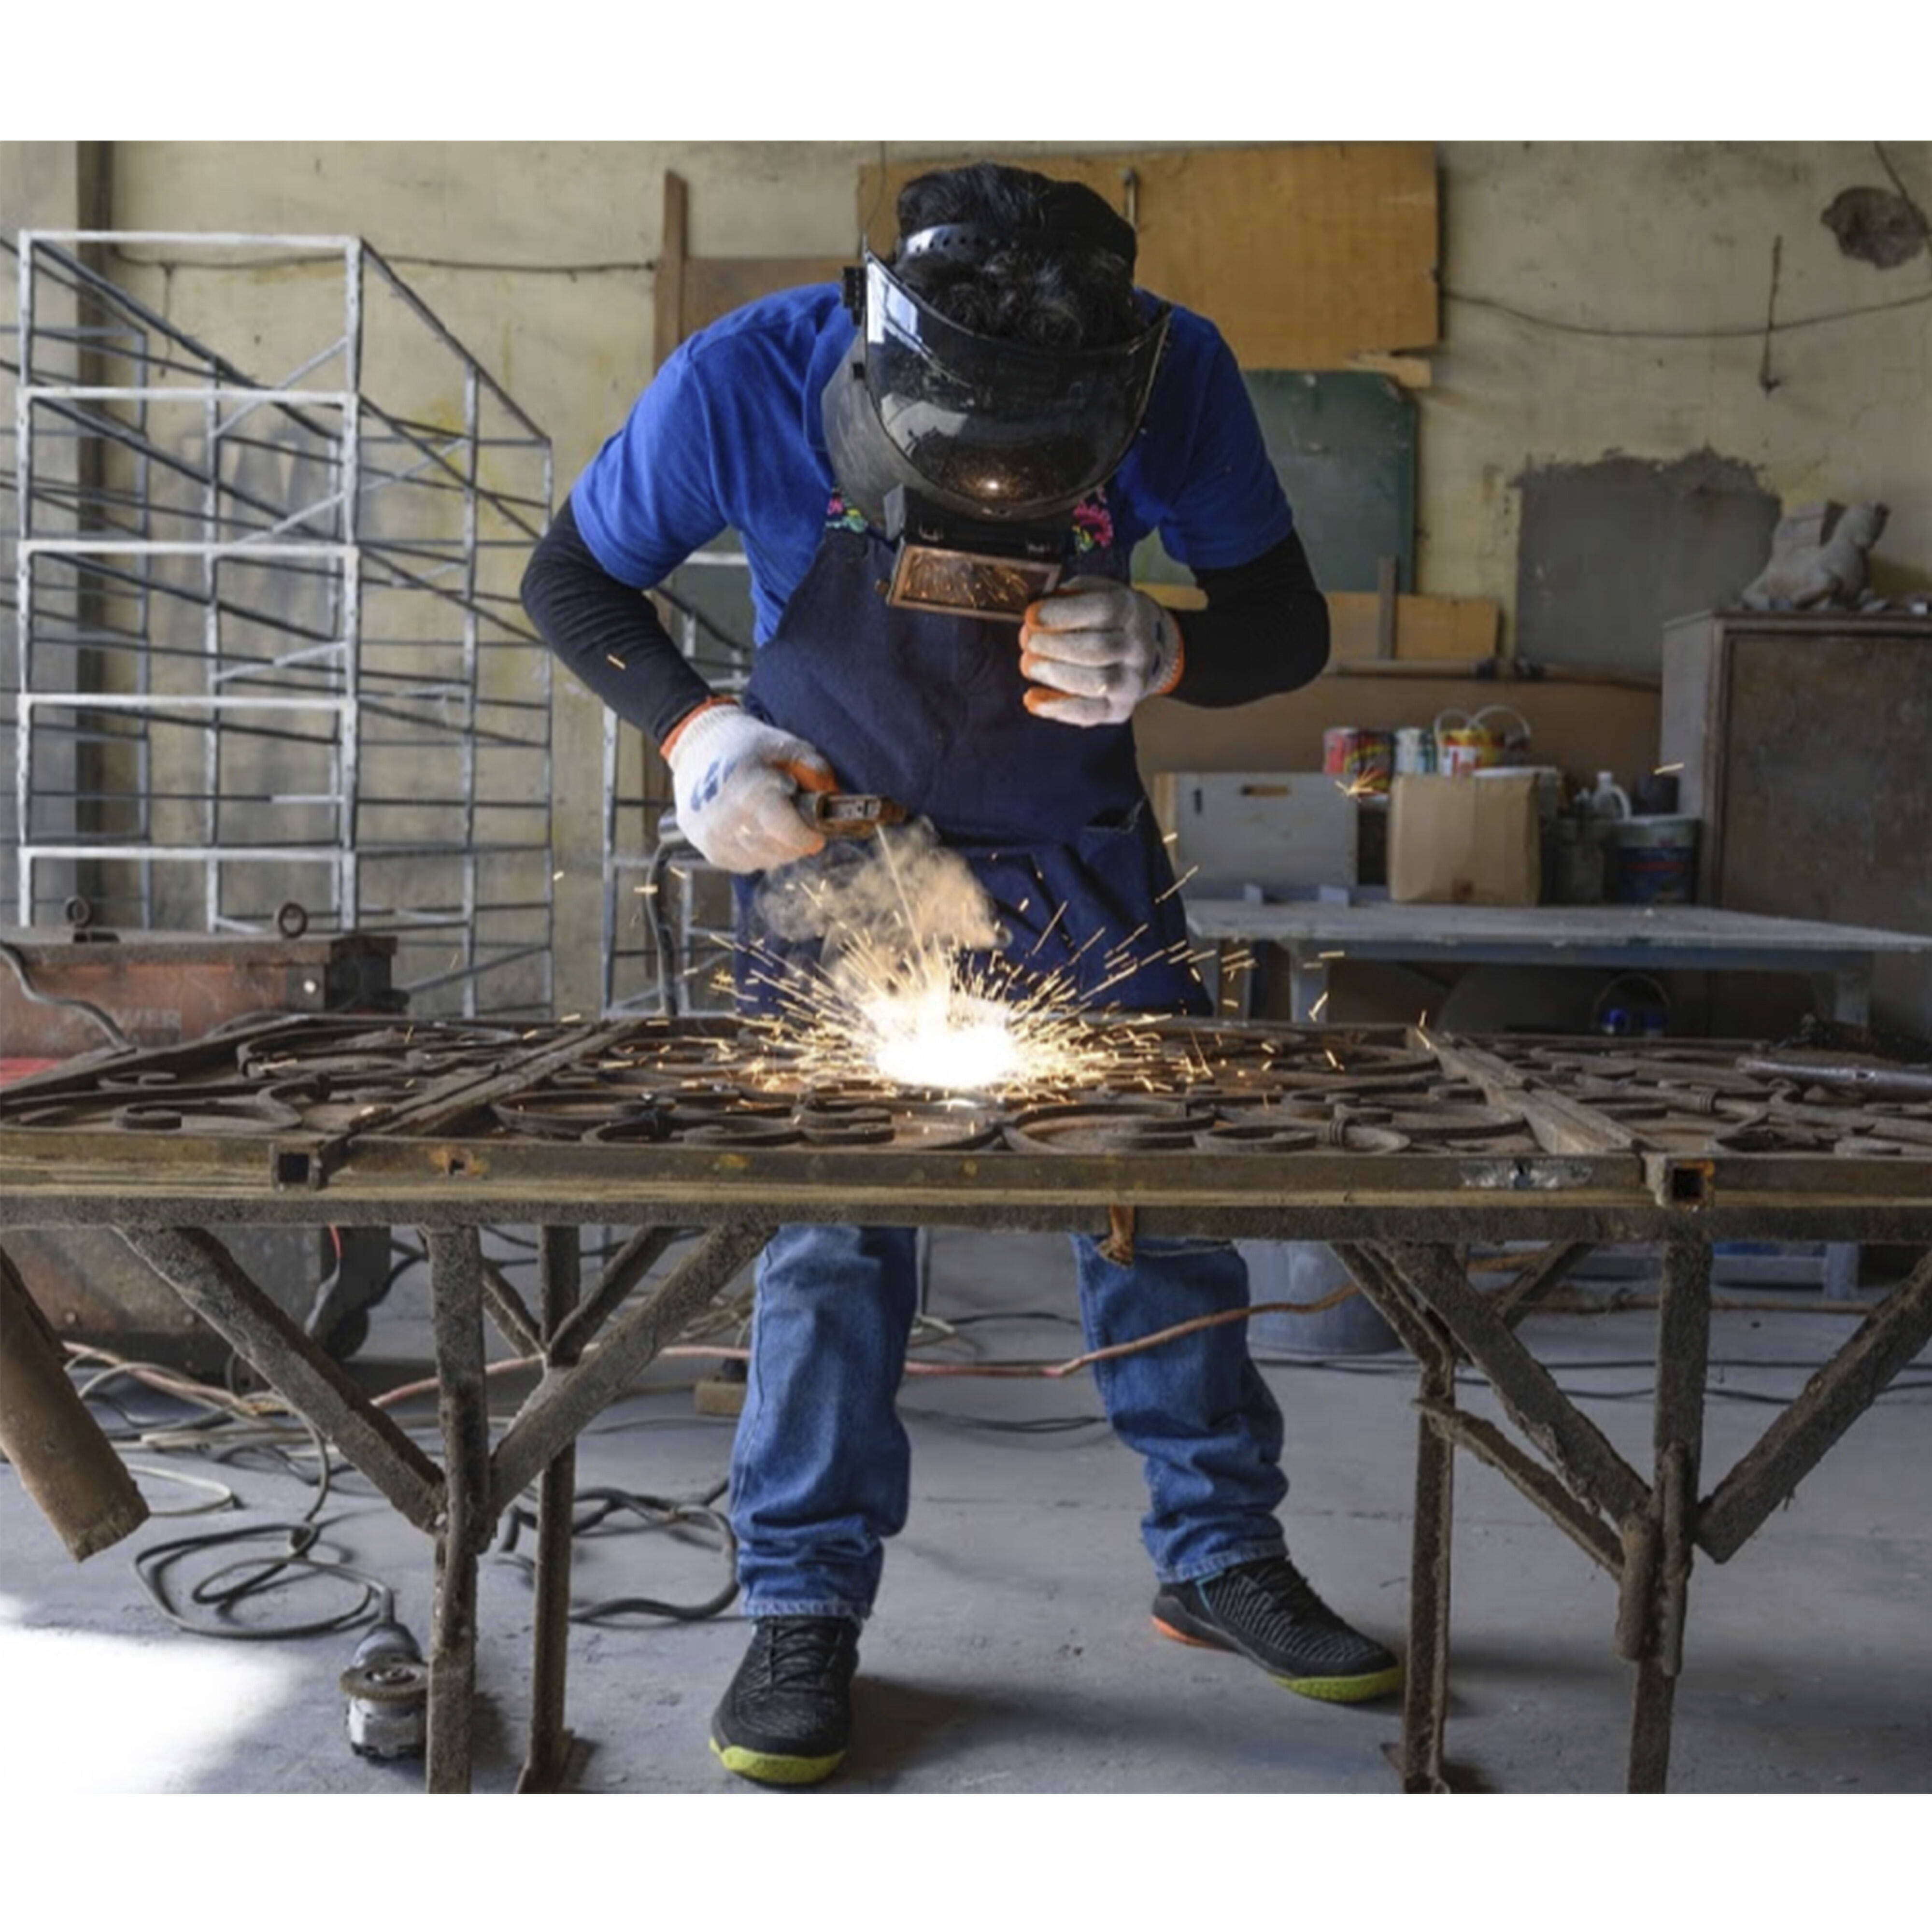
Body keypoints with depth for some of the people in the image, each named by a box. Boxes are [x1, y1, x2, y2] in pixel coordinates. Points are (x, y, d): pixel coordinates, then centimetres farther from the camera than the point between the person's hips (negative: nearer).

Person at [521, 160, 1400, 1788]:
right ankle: (807, 1612, 10)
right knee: (831, 1215, -6)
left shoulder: (1174, 374, -24)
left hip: (1077, 846, 2)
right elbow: (570, 580, -10)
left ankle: (1221, 1560, 21)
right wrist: (694, 728, -29)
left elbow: (1292, 629, -14)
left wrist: (1163, 657, -36)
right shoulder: (746, 381, -26)